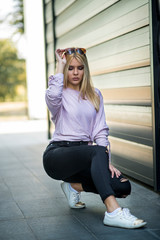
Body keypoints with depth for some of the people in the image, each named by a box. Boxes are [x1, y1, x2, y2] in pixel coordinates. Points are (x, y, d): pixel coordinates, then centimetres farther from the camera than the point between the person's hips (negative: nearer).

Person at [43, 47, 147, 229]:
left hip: (85, 156, 5)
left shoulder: (95, 95, 15)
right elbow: (53, 97, -28)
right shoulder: (59, 94, 0)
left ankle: (74, 185, 5)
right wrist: (60, 65, -14)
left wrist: (107, 161, -7)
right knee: (97, 152, -36)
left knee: (123, 187, -16)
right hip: (58, 155, -5)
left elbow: (101, 132, 8)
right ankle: (113, 212, -43)